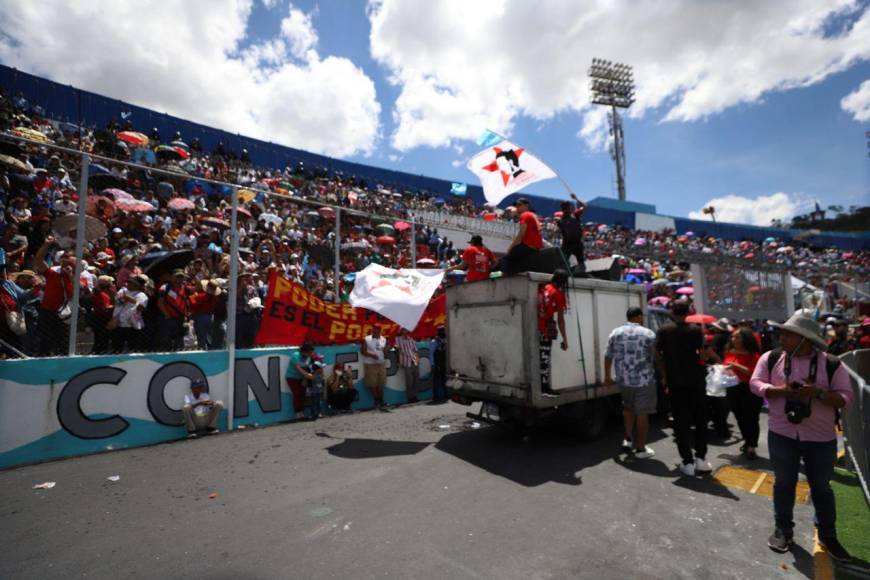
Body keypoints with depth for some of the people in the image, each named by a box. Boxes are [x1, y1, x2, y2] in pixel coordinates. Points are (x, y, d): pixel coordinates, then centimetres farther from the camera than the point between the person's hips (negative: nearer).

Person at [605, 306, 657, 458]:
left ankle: (628, 439, 28)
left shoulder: (615, 333, 3)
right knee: (642, 413, 6)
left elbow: (608, 356, 8)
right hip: (644, 380, -4)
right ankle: (641, 449, 14)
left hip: (623, 380, 4)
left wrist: (607, 376, 18)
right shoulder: (648, 333, -9)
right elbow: (657, 358, -8)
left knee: (628, 408, 25)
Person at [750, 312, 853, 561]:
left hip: (821, 438, 0)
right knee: (784, 483, 11)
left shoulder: (831, 365, -7)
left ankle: (828, 536, 35)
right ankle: (783, 531, 27)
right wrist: (782, 390, -22)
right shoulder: (771, 358, -4)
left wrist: (818, 393, -24)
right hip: (782, 434, 0)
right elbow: (755, 383, -7)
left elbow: (845, 398, -8)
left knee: (821, 487, 16)